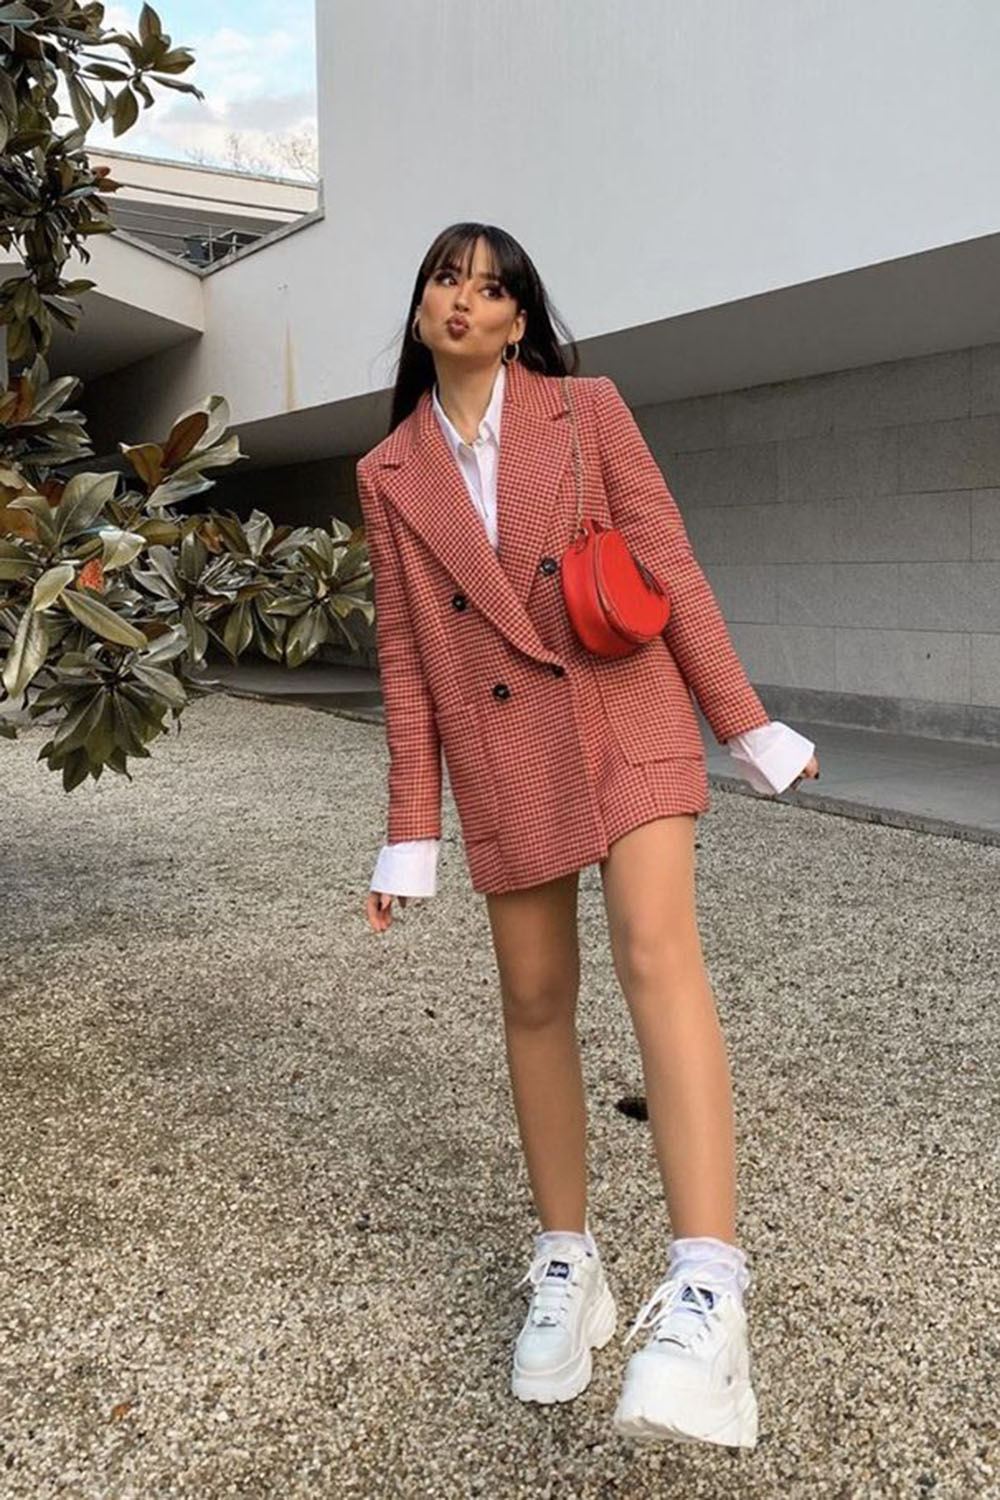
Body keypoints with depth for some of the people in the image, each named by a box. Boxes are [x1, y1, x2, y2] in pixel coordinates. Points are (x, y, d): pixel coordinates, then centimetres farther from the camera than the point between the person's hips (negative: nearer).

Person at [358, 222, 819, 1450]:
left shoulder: (588, 409, 4)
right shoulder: (390, 472, 9)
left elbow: (670, 568, 3)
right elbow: (404, 652, 8)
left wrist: (744, 724, 2)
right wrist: (410, 832, 5)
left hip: (626, 715, -2)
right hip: (499, 751, 3)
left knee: (656, 954, -20)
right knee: (535, 997, 5)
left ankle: (706, 1295, -26)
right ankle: (567, 1267, 18)